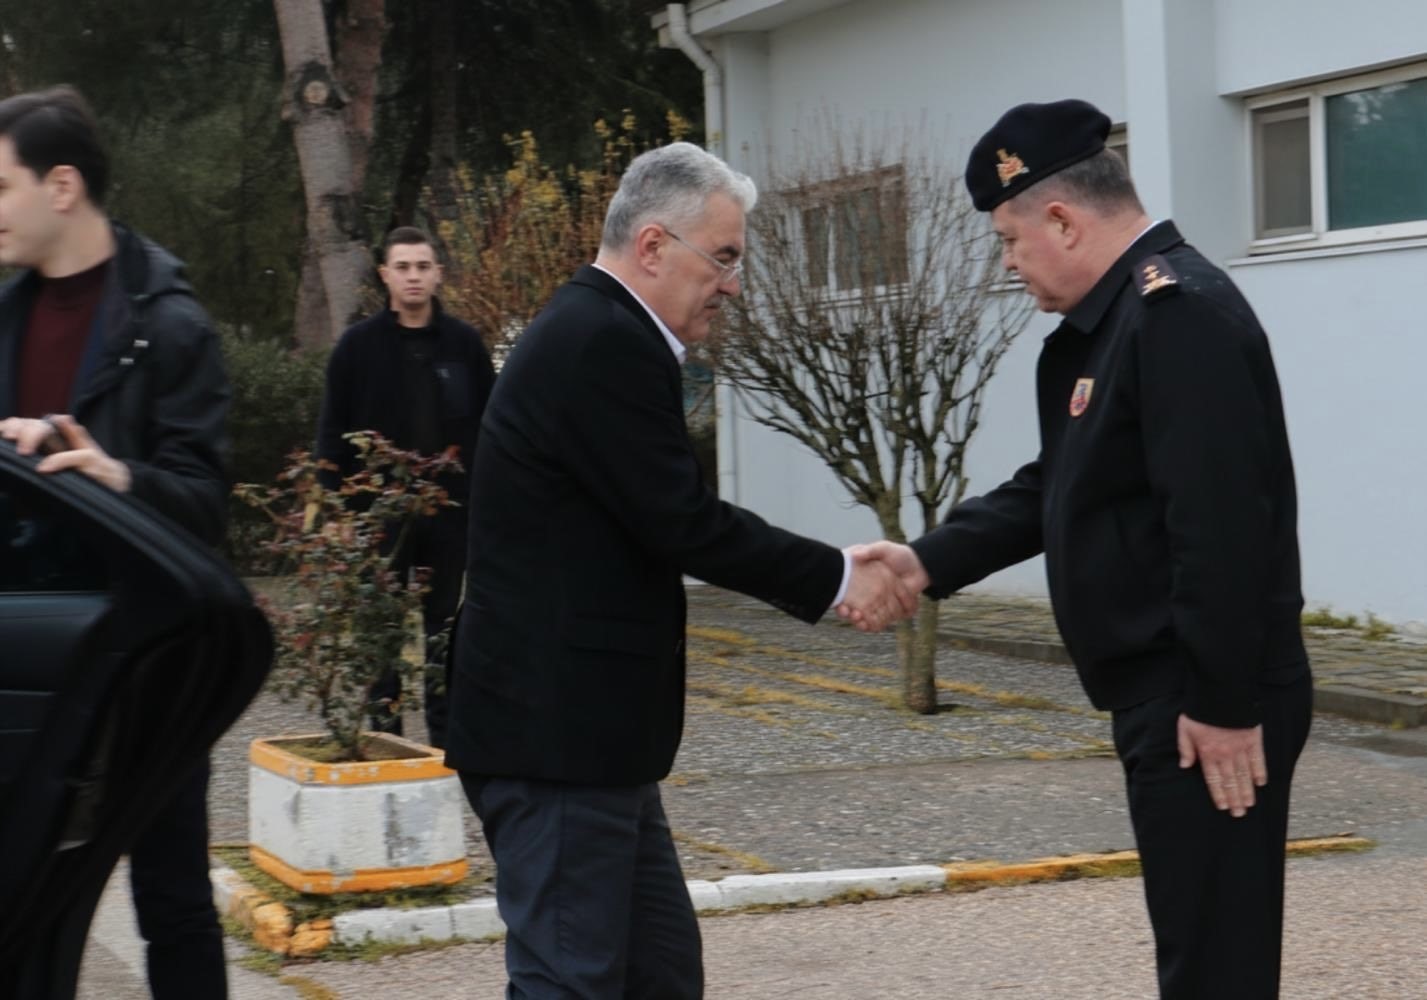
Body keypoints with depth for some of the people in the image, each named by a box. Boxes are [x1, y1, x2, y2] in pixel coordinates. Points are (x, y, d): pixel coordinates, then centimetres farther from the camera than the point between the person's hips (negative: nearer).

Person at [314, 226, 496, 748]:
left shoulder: (463, 343, 4)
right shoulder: (359, 344, 1)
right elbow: (334, 432, 0)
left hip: (450, 509, 1)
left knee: (445, 627, 9)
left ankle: (445, 737, 16)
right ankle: (384, 731, 13)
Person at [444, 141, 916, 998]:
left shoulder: (594, 334, 16)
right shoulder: (605, 344, -17)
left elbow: (665, 523, 17)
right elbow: (683, 522, -19)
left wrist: (829, 581, 10)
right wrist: (838, 578, -8)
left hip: (585, 728, 11)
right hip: (558, 733, -11)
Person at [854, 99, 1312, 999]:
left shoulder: (1179, 311, -19)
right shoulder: (1113, 318, 14)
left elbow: (1222, 526, -26)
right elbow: (1057, 489, 19)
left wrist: (1224, 703, -24)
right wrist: (932, 560, 9)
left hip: (1208, 705, -10)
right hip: (1170, 691, 10)